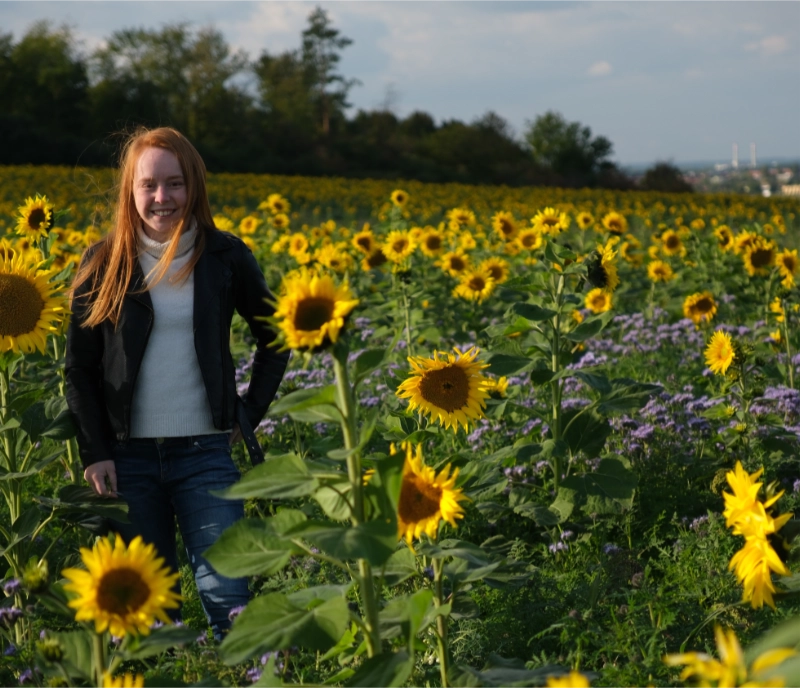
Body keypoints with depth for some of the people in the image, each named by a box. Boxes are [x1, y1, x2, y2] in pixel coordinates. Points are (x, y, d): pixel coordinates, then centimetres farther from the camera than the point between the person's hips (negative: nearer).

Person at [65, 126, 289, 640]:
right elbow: (79, 370, 4)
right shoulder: (103, 265, 1)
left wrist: (251, 412, 4)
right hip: (127, 456, 1)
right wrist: (94, 453, -4)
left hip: (205, 451, -1)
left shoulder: (225, 258, 1)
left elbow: (274, 338, 14)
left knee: (227, 595, -10)